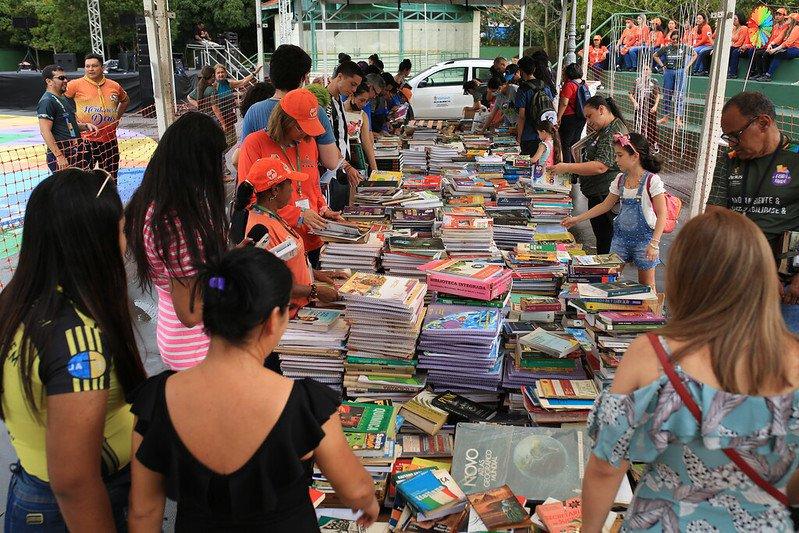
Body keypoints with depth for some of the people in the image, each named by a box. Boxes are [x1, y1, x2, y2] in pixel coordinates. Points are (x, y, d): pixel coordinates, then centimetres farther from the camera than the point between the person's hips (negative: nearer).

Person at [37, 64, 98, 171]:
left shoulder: (65, 99, 19)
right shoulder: (47, 101, -11)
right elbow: (45, 132, -18)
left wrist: (86, 125, 8)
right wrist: (59, 156, -24)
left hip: (76, 153, 9)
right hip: (62, 154, -9)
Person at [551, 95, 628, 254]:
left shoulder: (614, 133, -18)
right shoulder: (602, 131, 16)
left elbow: (600, 166, -27)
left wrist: (567, 168, -24)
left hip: (606, 197, -11)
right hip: (596, 195, 11)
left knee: (605, 243, -3)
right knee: (599, 236, 18)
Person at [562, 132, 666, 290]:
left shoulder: (652, 180, -16)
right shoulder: (620, 179, 2)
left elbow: (661, 215, -16)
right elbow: (605, 205, 11)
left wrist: (654, 244, -24)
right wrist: (577, 219, 7)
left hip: (643, 237, -5)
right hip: (621, 236, 6)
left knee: (646, 284, 7)